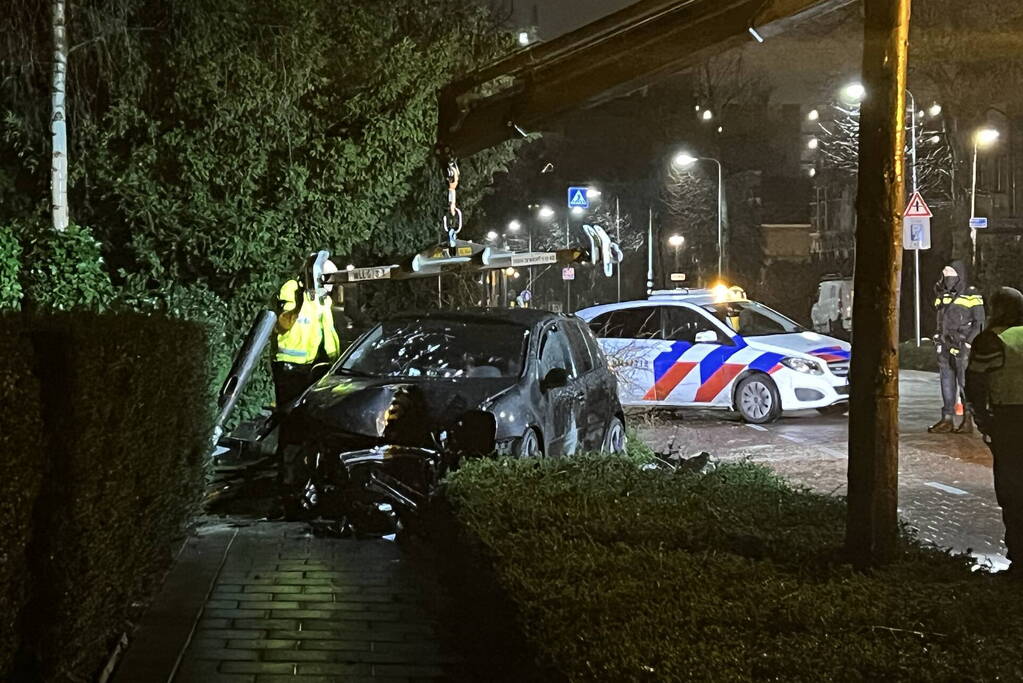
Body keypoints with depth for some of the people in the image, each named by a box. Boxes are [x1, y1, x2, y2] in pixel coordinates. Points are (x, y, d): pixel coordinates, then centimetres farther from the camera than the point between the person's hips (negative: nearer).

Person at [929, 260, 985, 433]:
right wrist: (939, 342, 15)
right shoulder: (943, 295, 14)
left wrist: (967, 343, -14)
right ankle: (947, 420, 10)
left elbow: (979, 323, -7)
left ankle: (968, 420, 0)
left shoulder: (972, 296, -5)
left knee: (965, 383, -5)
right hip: (945, 347, 6)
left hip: (963, 348, -6)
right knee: (947, 383, 7)